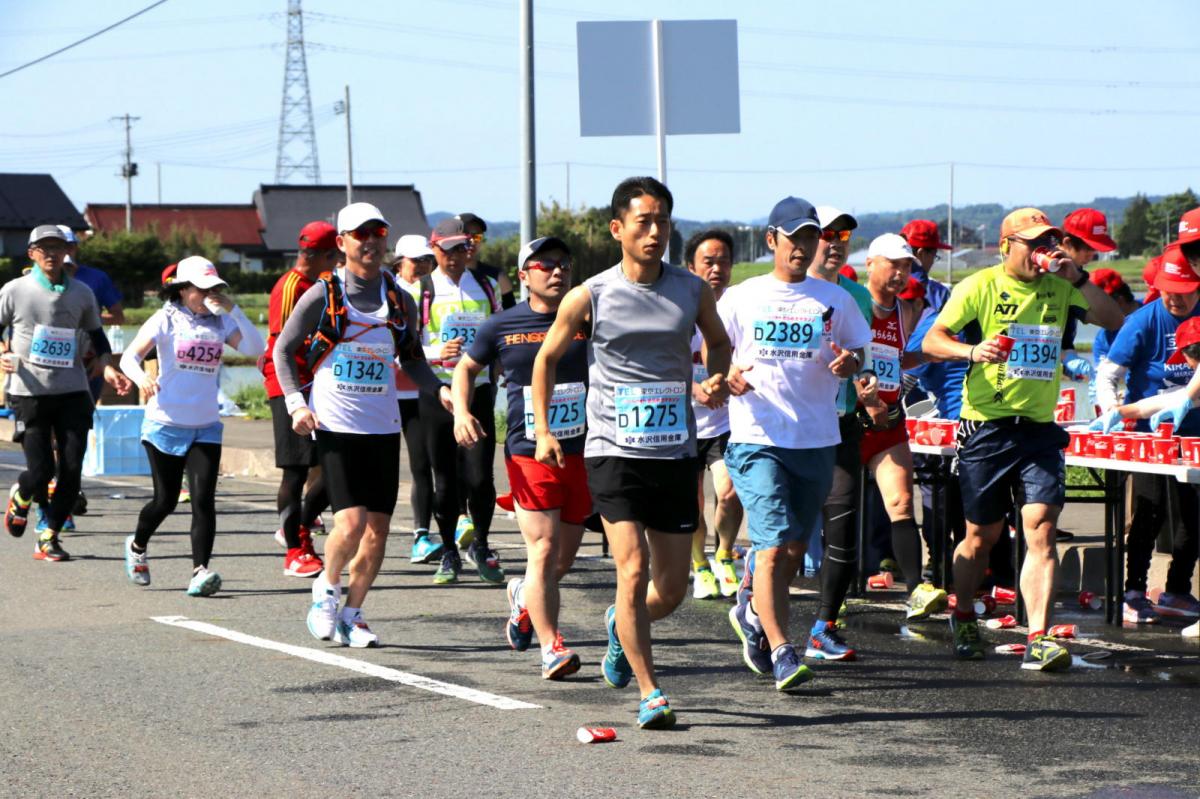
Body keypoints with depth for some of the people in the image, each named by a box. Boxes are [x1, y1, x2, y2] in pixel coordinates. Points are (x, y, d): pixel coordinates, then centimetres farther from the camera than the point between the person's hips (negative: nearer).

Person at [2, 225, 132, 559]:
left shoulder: (81, 293, 7)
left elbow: (97, 335, 20)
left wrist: (107, 367, 3)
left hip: (73, 393, 3)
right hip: (29, 393, -3)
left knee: (72, 469, -4)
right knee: (41, 471, -8)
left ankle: (49, 538, 12)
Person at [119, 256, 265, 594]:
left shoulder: (219, 322, 7)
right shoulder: (166, 319, -2)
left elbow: (255, 348, -6)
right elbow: (129, 357, -7)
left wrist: (232, 310, -12)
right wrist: (141, 377, -29)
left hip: (206, 427, 2)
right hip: (166, 424, -2)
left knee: (203, 499, -12)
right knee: (165, 500, 6)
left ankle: (200, 570, -15)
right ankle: (137, 547, 34)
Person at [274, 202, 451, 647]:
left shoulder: (400, 302, 8)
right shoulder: (322, 296, -2)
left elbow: (412, 359, 21)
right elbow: (283, 350, 5)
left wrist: (439, 389, 4)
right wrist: (296, 404, -7)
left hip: (383, 427, 4)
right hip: (335, 426, -4)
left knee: (378, 530, 2)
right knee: (351, 523, -16)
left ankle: (352, 614, 18)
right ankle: (327, 590, 12)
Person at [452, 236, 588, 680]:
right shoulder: (502, 326, 3)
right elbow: (466, 368, 17)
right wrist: (461, 413, 0)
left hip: (581, 455, 2)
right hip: (528, 455, -2)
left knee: (563, 561, 10)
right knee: (543, 551, -12)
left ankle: (523, 597, 42)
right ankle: (551, 647, -7)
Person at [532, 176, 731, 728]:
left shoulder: (692, 291, 3)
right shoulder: (589, 297, -3)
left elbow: (718, 341, 22)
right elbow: (547, 358, 11)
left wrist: (716, 380, 1)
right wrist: (542, 431, 6)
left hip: (676, 454, 3)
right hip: (614, 451, -3)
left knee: (671, 591, 6)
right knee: (634, 568, -16)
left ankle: (620, 625, 40)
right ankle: (649, 694, -7)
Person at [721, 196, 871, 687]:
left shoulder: (834, 300, 9)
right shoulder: (741, 299, 3)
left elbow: (856, 353, 15)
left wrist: (848, 365, -9)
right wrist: (727, 376, -15)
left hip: (817, 441, 4)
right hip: (757, 439, -3)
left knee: (795, 549, 13)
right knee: (774, 545, -15)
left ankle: (752, 612, 39)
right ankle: (782, 654, -15)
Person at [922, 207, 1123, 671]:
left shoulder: (1058, 288, 9)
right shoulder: (981, 287, -3)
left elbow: (1114, 321, 4)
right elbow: (932, 340, -9)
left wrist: (1079, 279, -9)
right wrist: (972, 351, -29)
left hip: (1040, 428, 2)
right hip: (987, 428, -2)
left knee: (1041, 531, -12)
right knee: (982, 536, 9)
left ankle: (1038, 639, -15)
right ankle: (962, 619, 34)